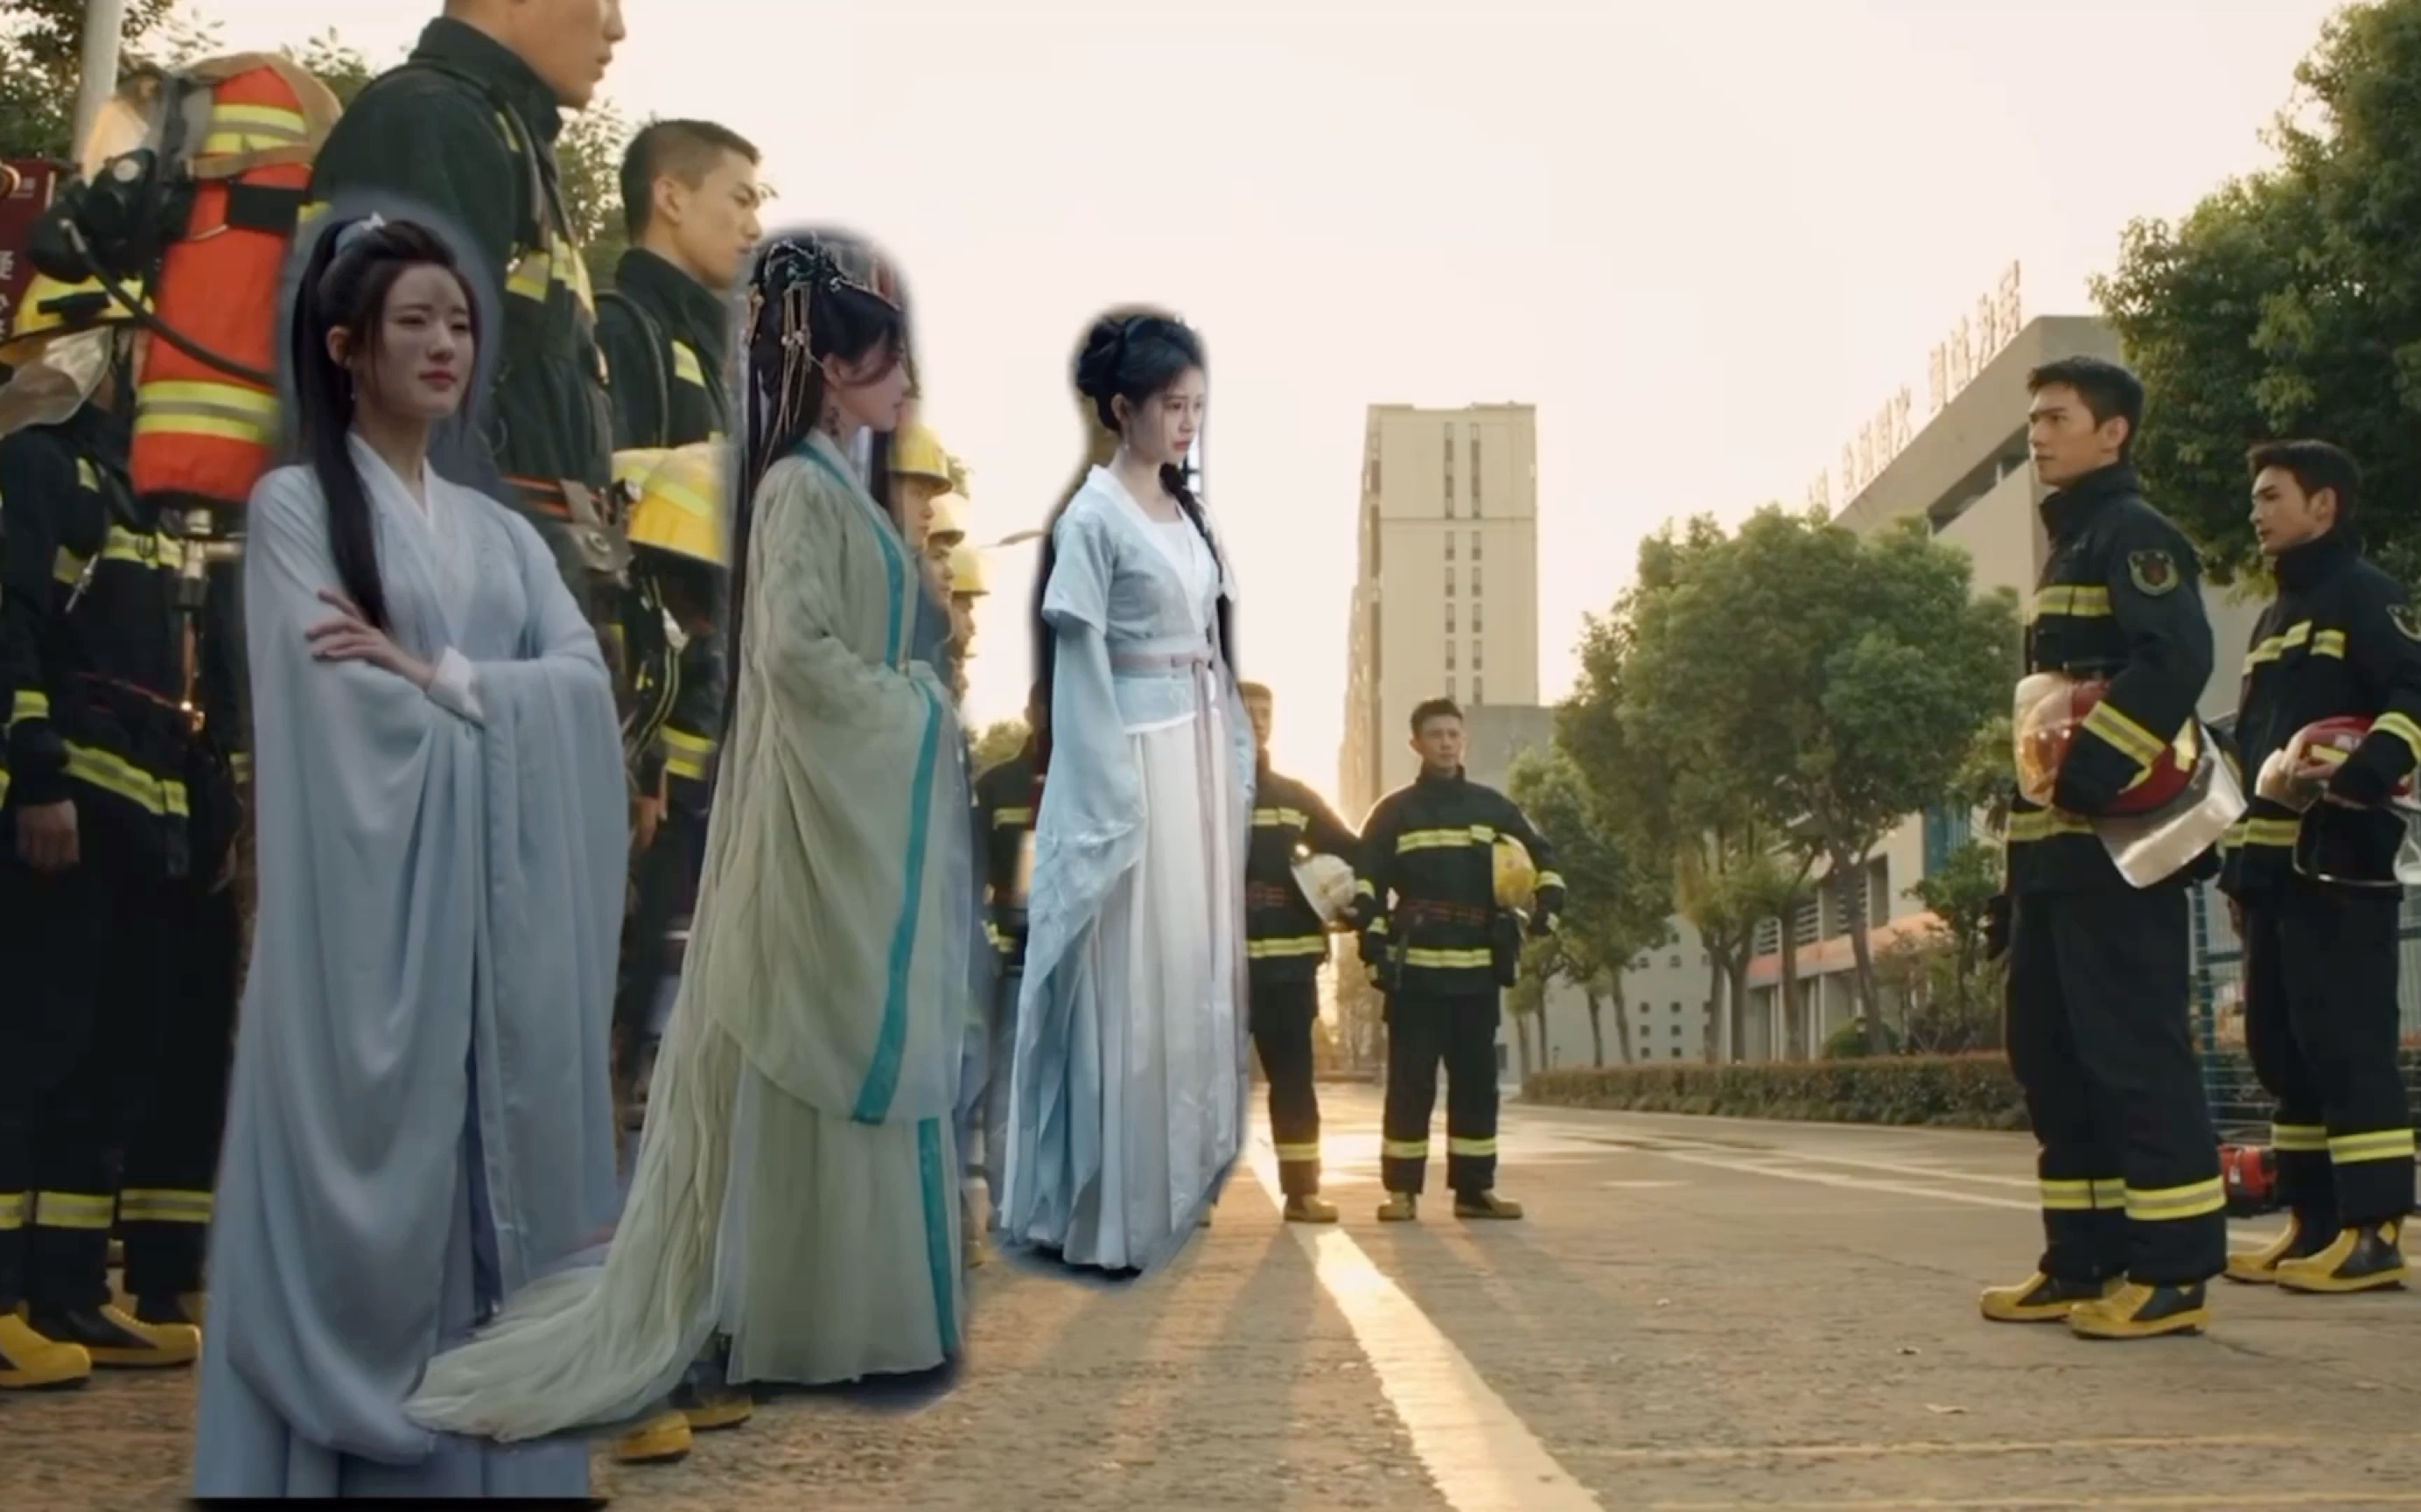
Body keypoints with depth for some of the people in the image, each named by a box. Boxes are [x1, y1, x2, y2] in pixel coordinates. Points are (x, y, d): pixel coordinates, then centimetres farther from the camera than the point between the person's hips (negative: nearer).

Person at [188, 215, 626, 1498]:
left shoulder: (496, 527, 17)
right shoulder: (294, 505, 1)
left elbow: (586, 681, 2)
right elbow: (339, 706, -11)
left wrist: (435, 673, -9)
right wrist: (495, 689, -4)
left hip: (500, 910, 5)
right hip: (370, 910, -5)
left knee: (493, 1188, 6)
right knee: (374, 1196, -3)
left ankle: (496, 1456, 13)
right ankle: (354, 1457, 6)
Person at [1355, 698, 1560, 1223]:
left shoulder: (1494, 807, 11)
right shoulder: (1393, 812, 4)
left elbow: (1542, 855, 19)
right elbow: (1367, 882, 1)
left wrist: (1548, 904, 2)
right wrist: (1373, 942, -10)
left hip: (1478, 969, 3)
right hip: (1415, 969, -3)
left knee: (1477, 1081, 5)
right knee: (1411, 1082, -5)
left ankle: (1474, 1188, 12)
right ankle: (1402, 1190, -1)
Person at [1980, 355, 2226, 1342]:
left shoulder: (2135, 535, -6)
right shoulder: (2068, 546, 23)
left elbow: (2177, 659, -23)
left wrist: (2090, 774, -26)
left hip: (2114, 845, -10)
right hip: (2053, 851, 10)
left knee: (2135, 1054, -8)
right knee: (2052, 1057, 11)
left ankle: (2173, 1270, -3)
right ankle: (2085, 1261, 18)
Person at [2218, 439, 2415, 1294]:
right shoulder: (2277, 617, 25)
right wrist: (2239, 857, 24)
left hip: (2338, 863, -9)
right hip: (2272, 867, 10)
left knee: (2347, 1047, -10)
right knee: (2281, 1048, 10)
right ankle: (2314, 1225, 16)